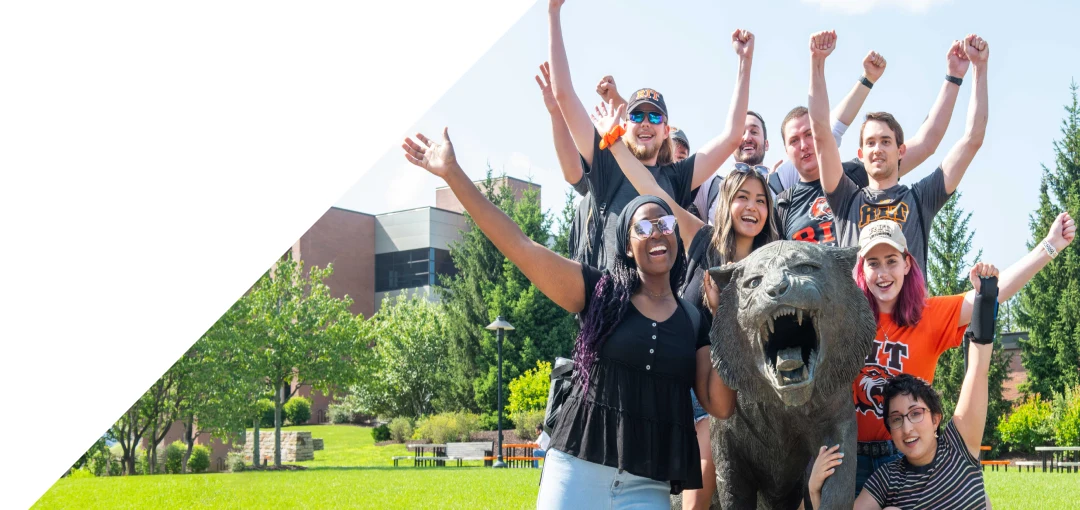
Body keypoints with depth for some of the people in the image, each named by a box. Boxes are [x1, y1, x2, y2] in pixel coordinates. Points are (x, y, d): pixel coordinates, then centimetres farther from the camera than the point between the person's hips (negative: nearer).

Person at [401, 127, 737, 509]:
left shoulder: (694, 319, 8)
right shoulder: (600, 293, 2)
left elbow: (720, 406, 2)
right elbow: (518, 244, -5)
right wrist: (452, 173, -9)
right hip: (576, 469, -2)